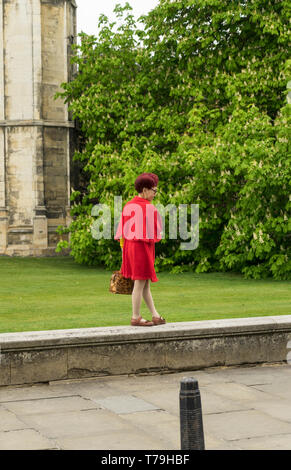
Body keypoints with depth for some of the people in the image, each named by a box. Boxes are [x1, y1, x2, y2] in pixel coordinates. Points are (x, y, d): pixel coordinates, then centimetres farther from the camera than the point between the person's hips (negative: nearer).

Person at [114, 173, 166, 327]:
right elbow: (152, 231, -12)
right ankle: (136, 318, 6)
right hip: (143, 247, -8)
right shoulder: (148, 207, -14)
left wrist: (124, 249, 13)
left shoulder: (128, 206, 8)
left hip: (129, 245, 8)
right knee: (140, 283, 0)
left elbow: (122, 232, 9)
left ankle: (155, 316, 17)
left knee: (145, 284, 12)